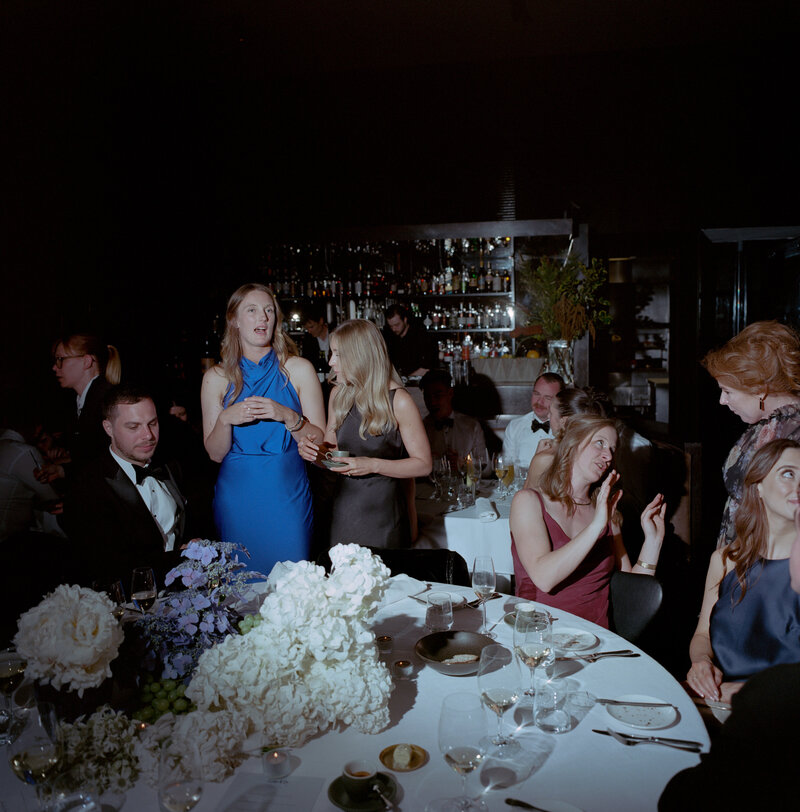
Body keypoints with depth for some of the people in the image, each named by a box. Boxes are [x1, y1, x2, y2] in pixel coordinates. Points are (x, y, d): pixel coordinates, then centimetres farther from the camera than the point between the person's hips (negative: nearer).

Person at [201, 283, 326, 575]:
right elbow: (214, 453, 3)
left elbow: (320, 440, -3)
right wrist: (225, 420, -16)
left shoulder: (299, 369, 0)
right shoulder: (216, 378, 2)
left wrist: (287, 416, -19)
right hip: (236, 499, 1)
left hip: (287, 495, 0)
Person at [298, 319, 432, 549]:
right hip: (344, 509, 5)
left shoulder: (399, 402, -13)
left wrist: (373, 465, -21)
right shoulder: (339, 394, 5)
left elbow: (423, 464, -11)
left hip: (384, 513, -5)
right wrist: (313, 452, -7)